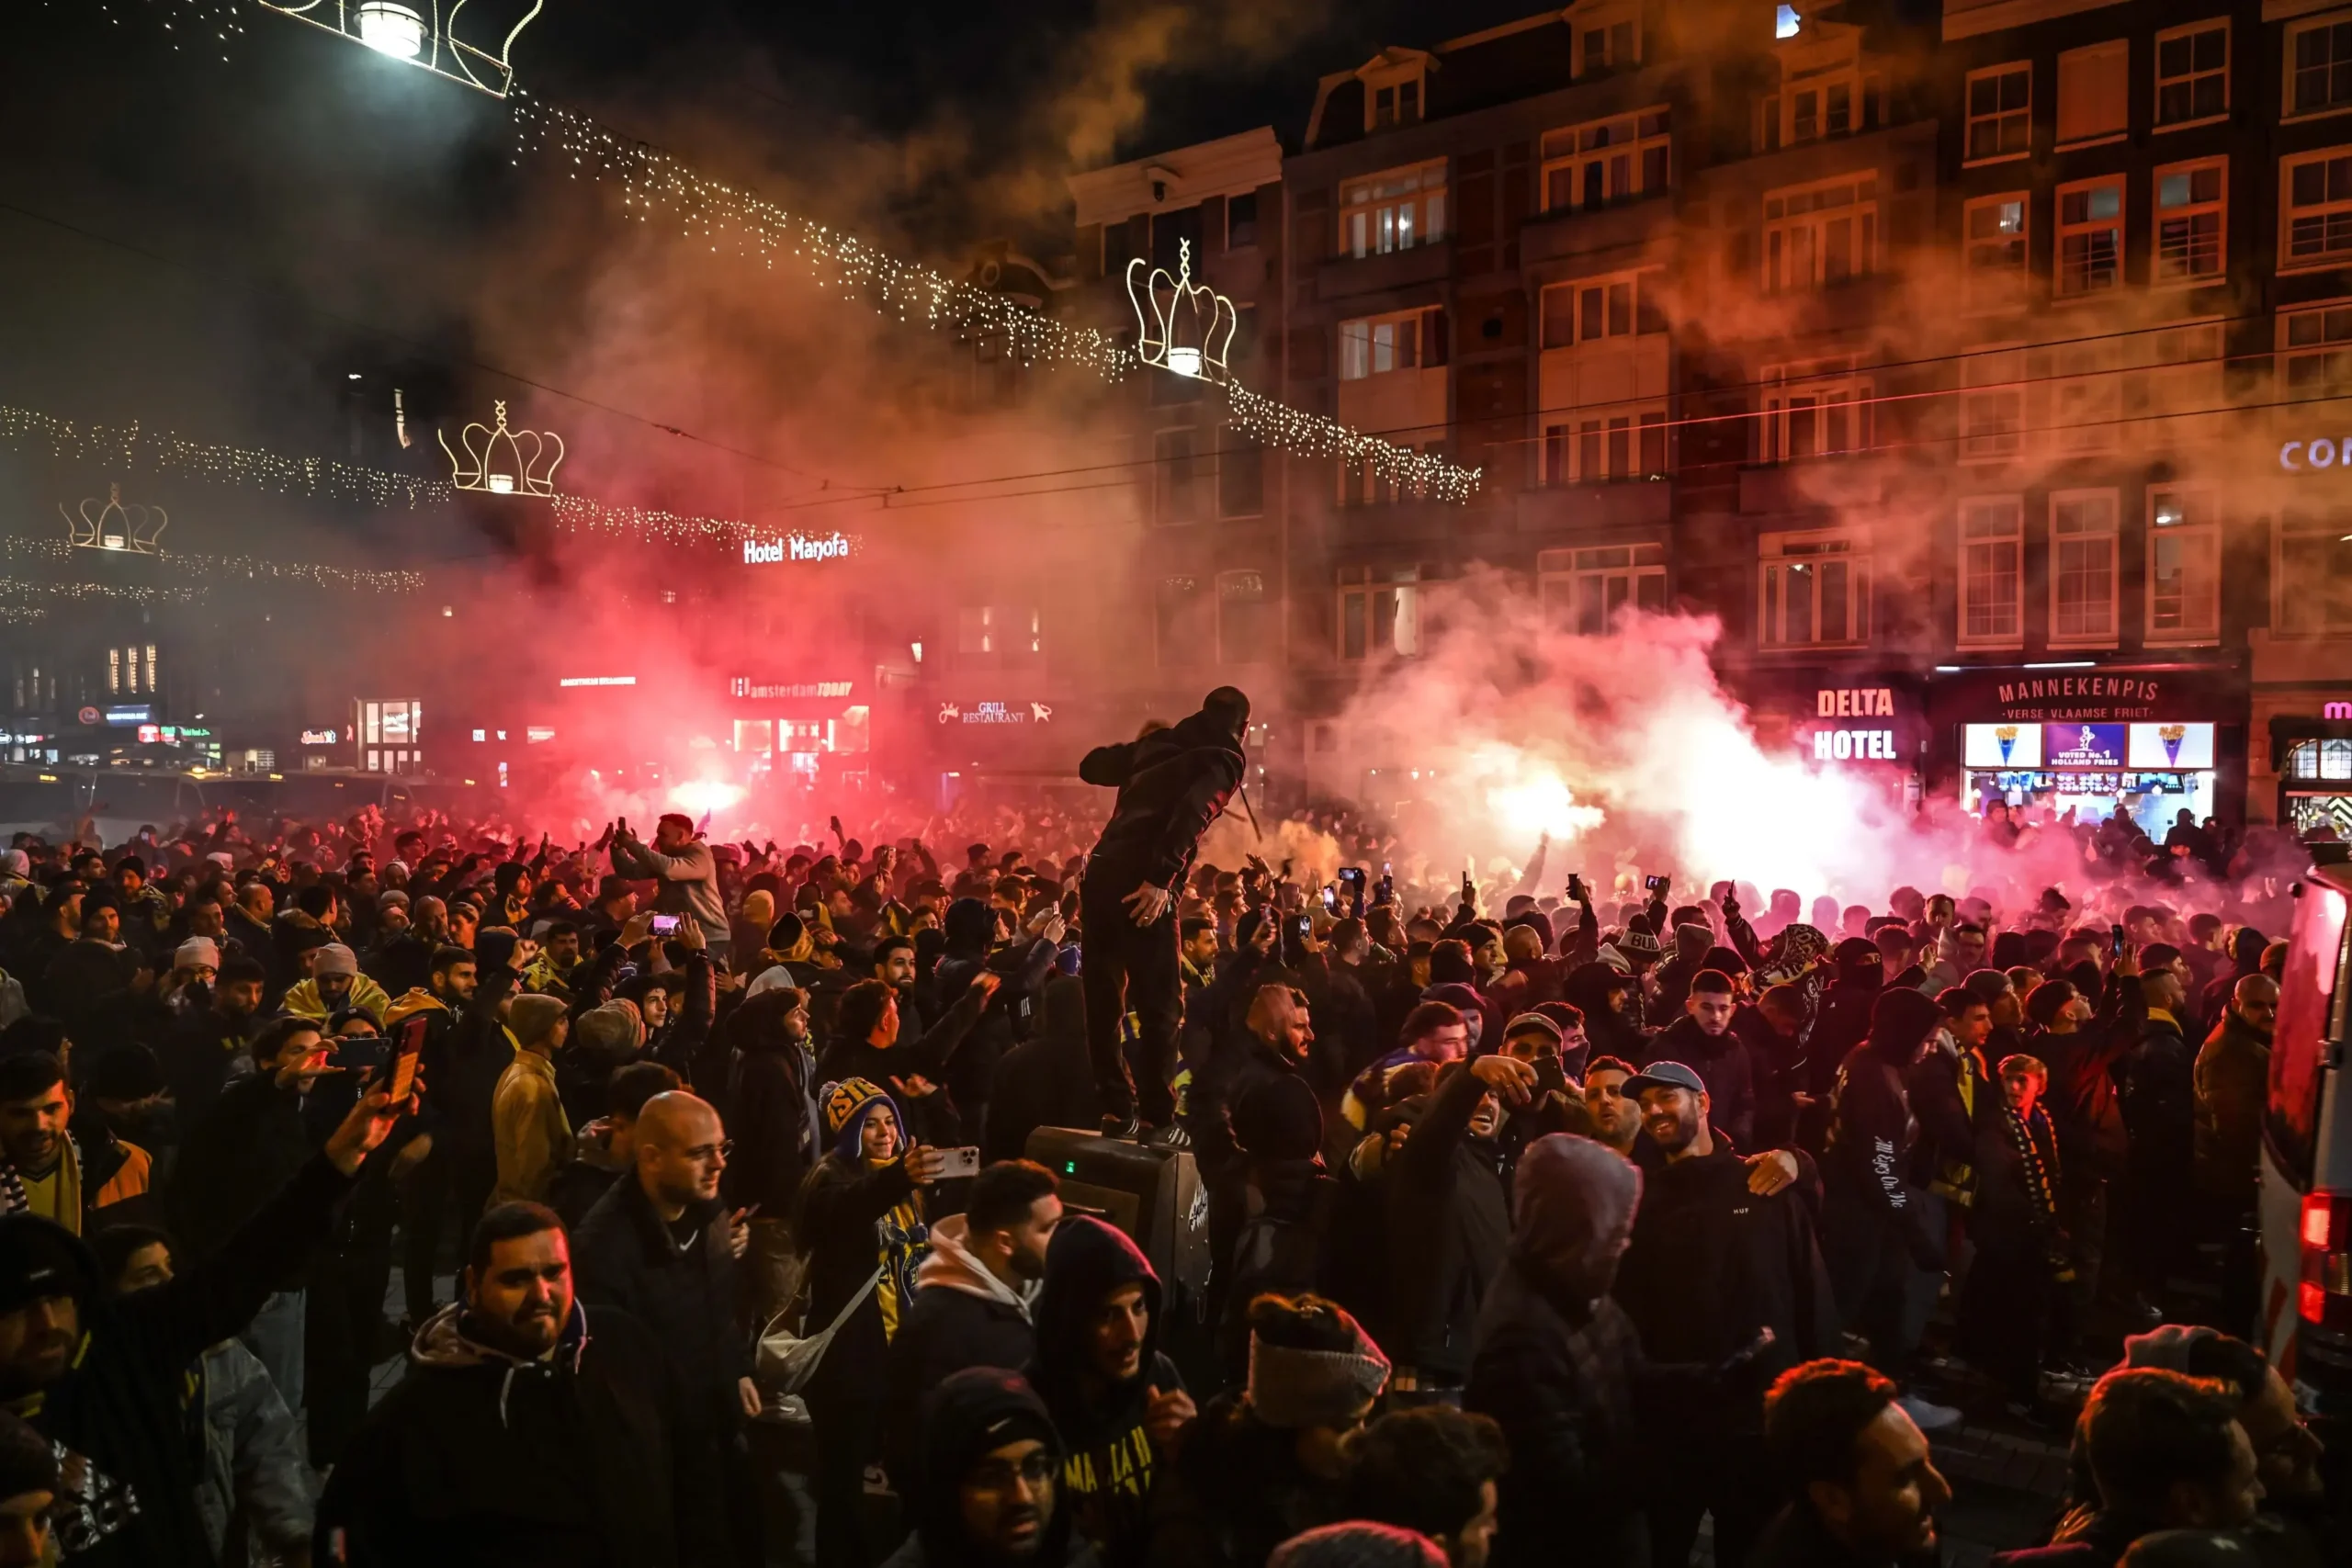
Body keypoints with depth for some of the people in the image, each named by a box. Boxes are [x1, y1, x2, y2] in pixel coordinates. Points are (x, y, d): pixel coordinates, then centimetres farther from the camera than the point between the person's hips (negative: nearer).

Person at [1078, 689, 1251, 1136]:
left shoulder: (1157, 742, 18)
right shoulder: (1226, 760, 2)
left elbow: (1091, 767, 26)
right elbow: (1192, 813, -17)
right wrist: (1162, 880, -21)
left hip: (1101, 872, 6)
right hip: (1143, 884, -6)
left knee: (1103, 995, 13)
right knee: (1158, 1004, 2)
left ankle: (1115, 1107, 20)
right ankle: (1157, 1116, 5)